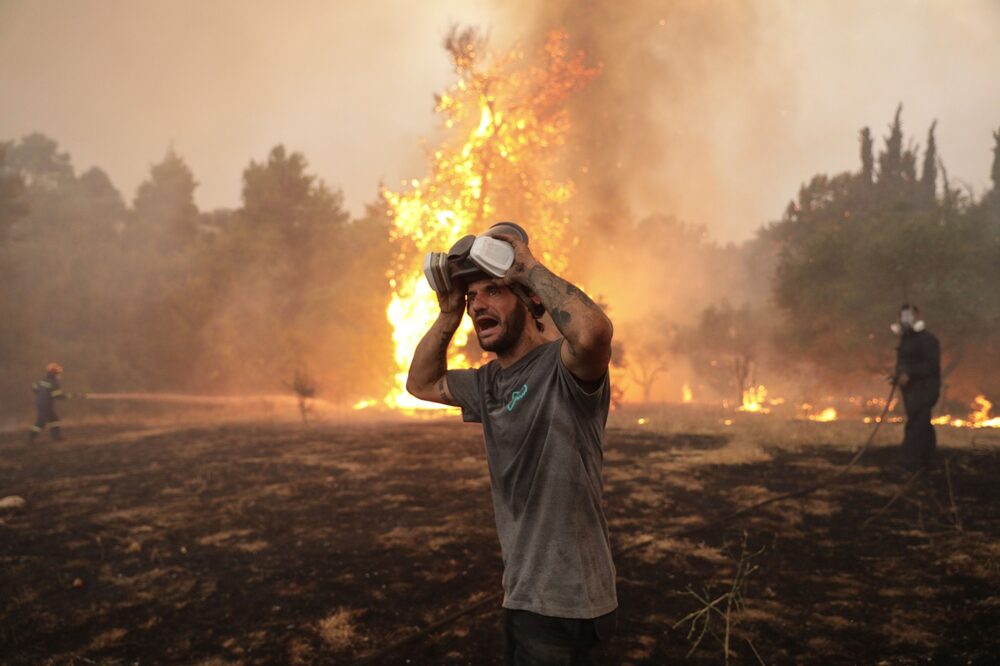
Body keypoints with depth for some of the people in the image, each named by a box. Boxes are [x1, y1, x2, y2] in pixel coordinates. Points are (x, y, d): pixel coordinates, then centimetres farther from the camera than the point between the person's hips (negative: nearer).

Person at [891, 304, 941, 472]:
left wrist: (909, 374, -25)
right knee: (923, 426, 14)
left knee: (915, 425, -13)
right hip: (912, 390, 10)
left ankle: (910, 463, -13)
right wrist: (899, 376, 10)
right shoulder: (906, 339, 17)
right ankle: (927, 461, 21)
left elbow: (932, 365, -21)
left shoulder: (926, 339, -13)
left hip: (923, 389, -10)